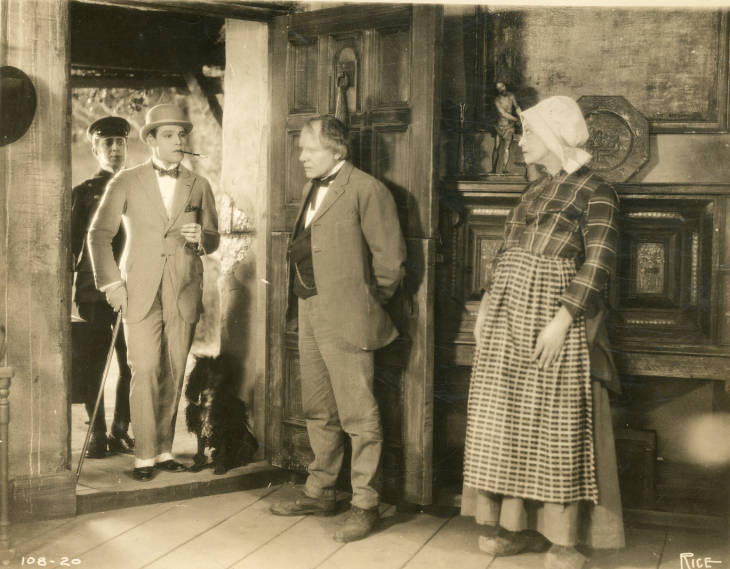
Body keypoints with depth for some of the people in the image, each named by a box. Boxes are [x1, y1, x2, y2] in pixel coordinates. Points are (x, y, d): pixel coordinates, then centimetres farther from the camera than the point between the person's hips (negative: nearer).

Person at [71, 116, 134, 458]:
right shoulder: (84, 192, 8)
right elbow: (71, 242, 6)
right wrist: (69, 288, -2)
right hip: (92, 291, -1)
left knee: (132, 365, 1)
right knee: (91, 366, 0)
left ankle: (120, 430, 15)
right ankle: (97, 434, 11)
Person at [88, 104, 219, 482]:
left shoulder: (198, 186, 11)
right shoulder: (127, 182, 3)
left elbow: (213, 240, 14)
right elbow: (99, 234, 4)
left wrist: (200, 237, -10)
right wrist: (111, 283, -4)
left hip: (184, 294, 3)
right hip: (140, 292, -2)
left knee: (173, 375, 5)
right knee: (145, 373, -7)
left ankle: (163, 450, 16)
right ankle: (144, 456, 1)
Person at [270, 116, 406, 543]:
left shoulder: (366, 190, -10)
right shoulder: (313, 190, 16)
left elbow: (391, 259, -10)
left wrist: (368, 304, -2)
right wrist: (301, 300, 12)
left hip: (345, 320, -9)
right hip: (310, 316, 9)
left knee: (358, 415, -3)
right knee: (319, 412, 17)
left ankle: (365, 505, 7)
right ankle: (320, 493, 29)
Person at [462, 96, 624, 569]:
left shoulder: (595, 192, -6)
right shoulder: (534, 191, 15)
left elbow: (598, 264, -14)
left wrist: (562, 320, -21)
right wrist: (488, 305, 8)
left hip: (553, 319, -7)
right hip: (509, 317, 7)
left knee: (557, 425, -2)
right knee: (511, 420, 7)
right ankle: (521, 525, 17)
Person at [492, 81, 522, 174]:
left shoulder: (511, 96, 2)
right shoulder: (497, 100, -12)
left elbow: (517, 107, 17)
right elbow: (504, 114, -19)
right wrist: (517, 119, -19)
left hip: (509, 126, 2)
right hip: (500, 125, -2)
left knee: (506, 148, -5)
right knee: (497, 147, -1)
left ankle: (504, 168, -7)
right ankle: (493, 169, 6)